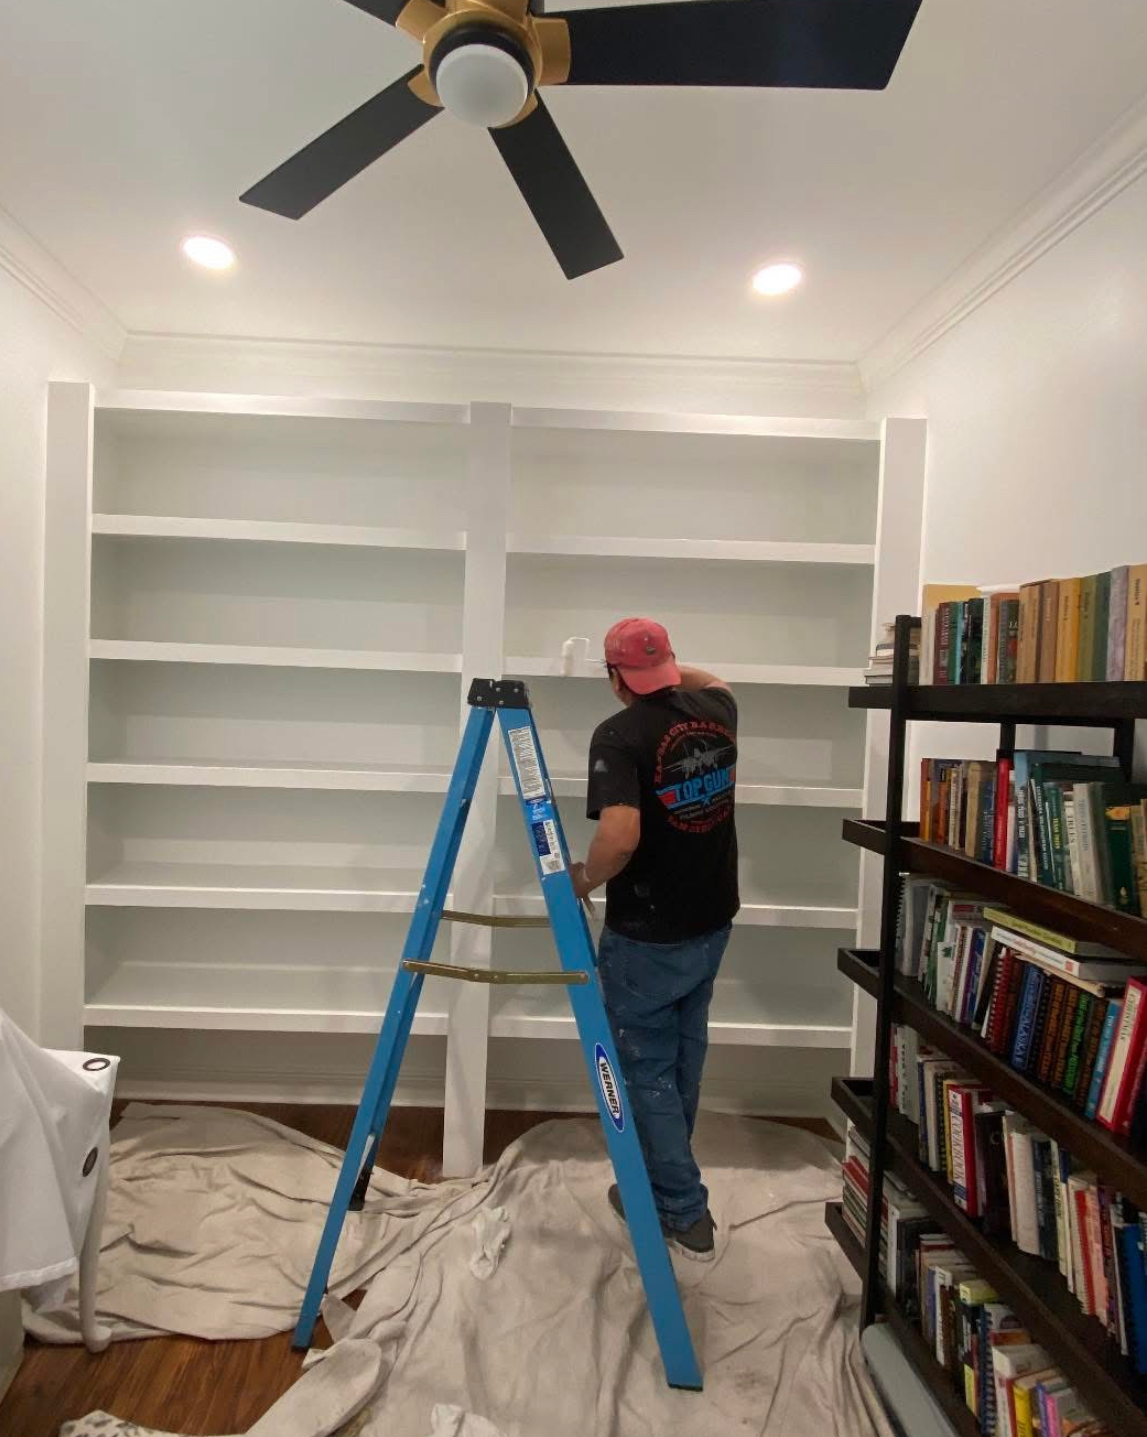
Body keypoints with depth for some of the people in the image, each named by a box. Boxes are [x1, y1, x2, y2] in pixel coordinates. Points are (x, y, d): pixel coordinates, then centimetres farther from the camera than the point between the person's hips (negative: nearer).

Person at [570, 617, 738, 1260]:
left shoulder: (619, 734, -20)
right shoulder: (716, 712, 0)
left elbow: (621, 836, -31)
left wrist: (584, 879, -13)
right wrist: (670, 669, 29)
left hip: (647, 937, -7)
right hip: (712, 925, 7)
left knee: (649, 1071, 12)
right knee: (683, 1062, 23)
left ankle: (686, 1212, 24)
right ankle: (666, 1180, 41)